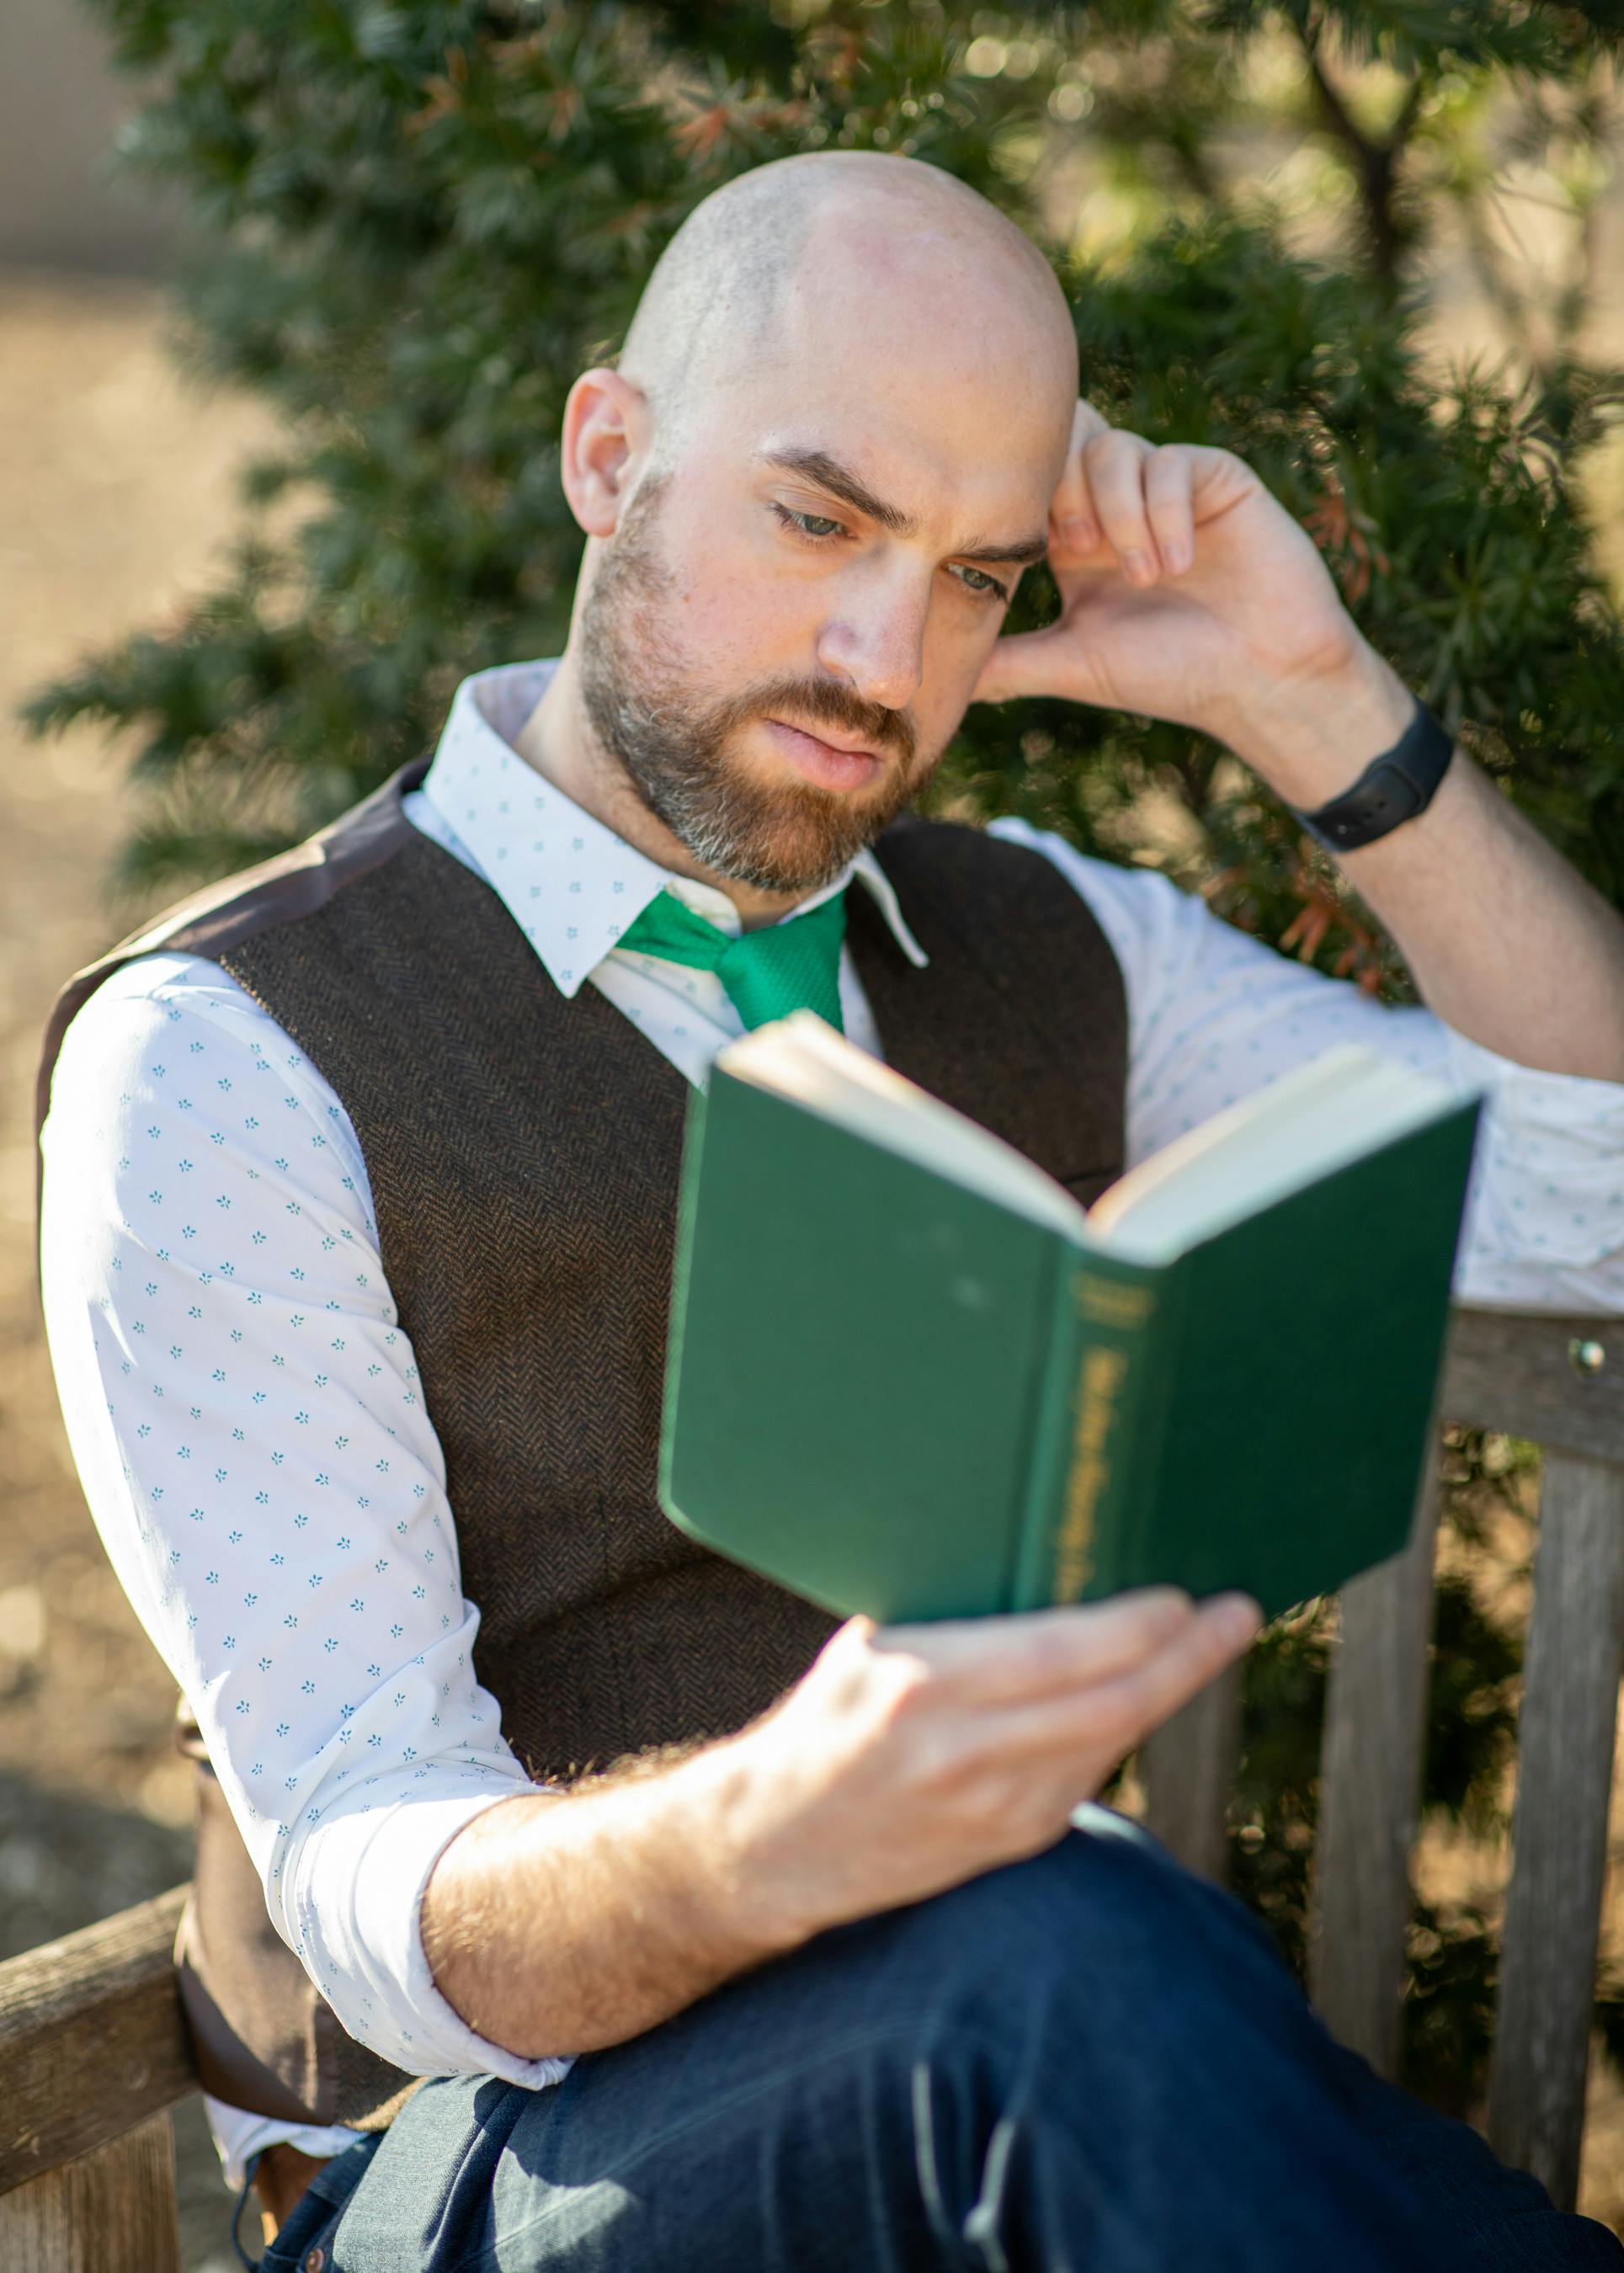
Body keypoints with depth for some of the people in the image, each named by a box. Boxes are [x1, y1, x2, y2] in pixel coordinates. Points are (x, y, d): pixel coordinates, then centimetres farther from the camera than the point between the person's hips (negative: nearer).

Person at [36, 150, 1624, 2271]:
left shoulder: (1040, 945, 10)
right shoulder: (224, 1064, -10)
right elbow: (384, 1906, -16)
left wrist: (1317, 705, -5)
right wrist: (761, 1842, -39)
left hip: (1013, 2052, 5)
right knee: (1074, 1972, -34)